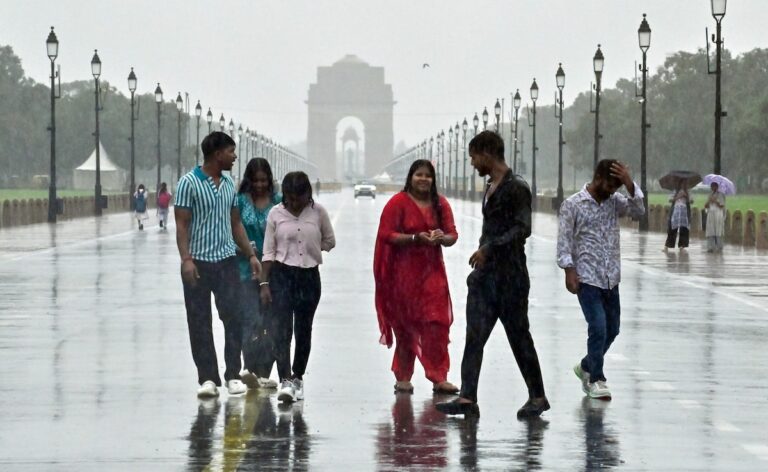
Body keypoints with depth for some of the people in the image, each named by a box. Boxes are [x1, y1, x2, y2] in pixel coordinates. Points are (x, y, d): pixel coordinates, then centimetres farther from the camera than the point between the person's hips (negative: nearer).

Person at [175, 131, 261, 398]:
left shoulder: (229, 184, 11)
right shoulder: (189, 183, -8)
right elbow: (181, 224, -10)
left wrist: (251, 255, 13)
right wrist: (186, 259, -19)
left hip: (226, 261, 5)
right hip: (198, 263, -5)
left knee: (233, 317, -3)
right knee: (199, 323, 1)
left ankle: (233, 375, 4)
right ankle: (207, 378, 7)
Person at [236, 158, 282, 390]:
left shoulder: (278, 202, 5)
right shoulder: (240, 202, 0)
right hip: (247, 269, -3)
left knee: (271, 322, 6)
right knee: (252, 321, -12)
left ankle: (264, 373, 13)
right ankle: (250, 368, -15)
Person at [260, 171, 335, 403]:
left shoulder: (318, 212, -2)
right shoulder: (276, 214, -3)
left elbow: (329, 241, 11)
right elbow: (268, 252, 0)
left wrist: (309, 248, 1)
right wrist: (264, 283, -3)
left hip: (309, 277, 1)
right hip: (282, 275, -1)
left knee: (303, 330, 8)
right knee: (282, 329, -11)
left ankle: (298, 377, 23)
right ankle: (286, 381, -18)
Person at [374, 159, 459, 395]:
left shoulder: (440, 204, 7)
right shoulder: (398, 203, -6)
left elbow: (452, 235, 6)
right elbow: (386, 235, -12)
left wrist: (443, 238, -17)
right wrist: (415, 238, -23)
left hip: (432, 271, 3)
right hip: (404, 272, -3)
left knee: (437, 324, -5)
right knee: (405, 325, 6)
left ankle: (439, 378, -3)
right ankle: (403, 378, 16)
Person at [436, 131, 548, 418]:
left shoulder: (516, 188, -11)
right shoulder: (491, 187, 16)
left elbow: (523, 229, -19)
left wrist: (489, 248, -24)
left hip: (510, 276, -8)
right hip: (485, 274, 8)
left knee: (519, 336, 0)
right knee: (474, 336, -2)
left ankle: (537, 397, 11)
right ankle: (467, 398, -7)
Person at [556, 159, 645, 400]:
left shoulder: (614, 202, 9)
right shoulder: (572, 205, -5)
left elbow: (638, 211, -5)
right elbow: (564, 239, -7)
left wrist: (629, 184, -15)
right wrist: (569, 270, -15)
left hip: (611, 279, 6)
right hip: (586, 279, -6)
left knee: (612, 329, 12)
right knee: (598, 328, -13)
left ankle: (586, 366, 33)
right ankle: (596, 379, 0)